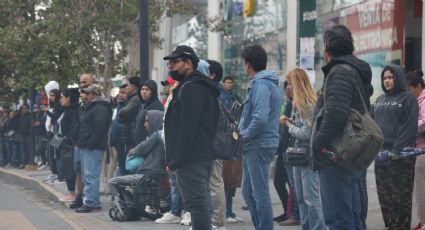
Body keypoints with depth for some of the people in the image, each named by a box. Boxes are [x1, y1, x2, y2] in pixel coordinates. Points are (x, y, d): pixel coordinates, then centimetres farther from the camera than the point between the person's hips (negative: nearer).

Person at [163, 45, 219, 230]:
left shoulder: (190, 88, -13)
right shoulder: (202, 87, 20)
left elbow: (187, 128, -21)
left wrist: (176, 159, -19)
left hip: (191, 159, -11)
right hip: (203, 157, 11)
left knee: (196, 204, -11)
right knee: (200, 204, 14)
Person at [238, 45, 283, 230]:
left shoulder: (261, 85, -16)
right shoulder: (272, 84, 16)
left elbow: (260, 118, -27)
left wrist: (244, 135, -13)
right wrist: (244, 133, 14)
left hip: (258, 145, -10)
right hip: (258, 146, 10)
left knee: (260, 194, -5)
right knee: (247, 190, 16)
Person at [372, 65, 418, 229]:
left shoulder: (408, 98, -4)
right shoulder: (380, 100, 18)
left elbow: (409, 127, -12)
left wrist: (397, 150, -19)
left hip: (400, 154, -7)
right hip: (380, 153, 7)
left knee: (400, 195, -5)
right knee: (384, 194, 9)